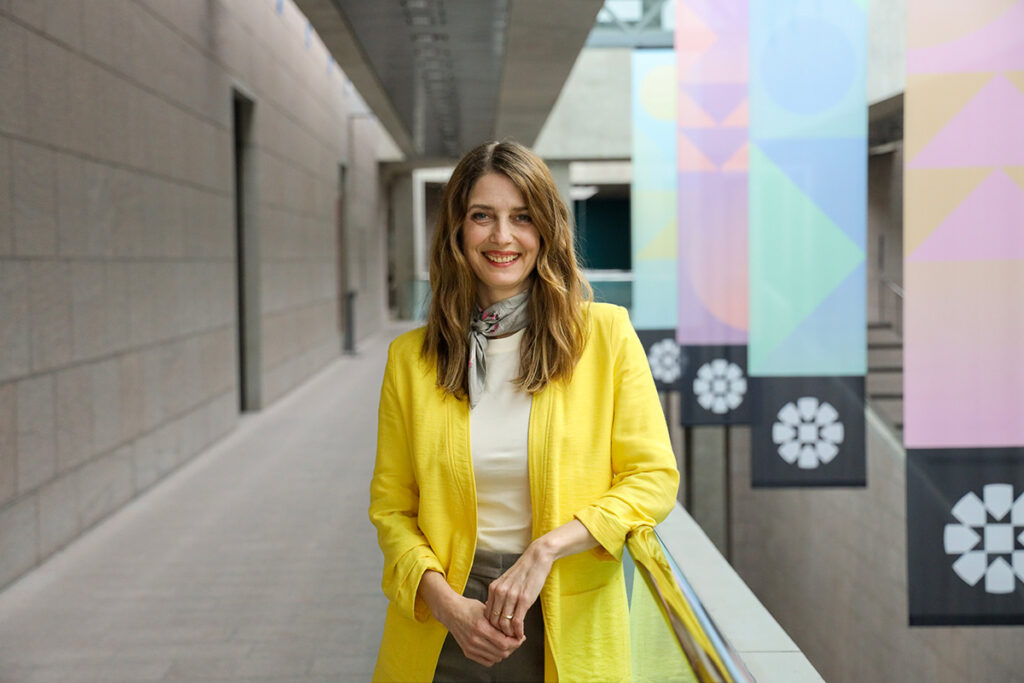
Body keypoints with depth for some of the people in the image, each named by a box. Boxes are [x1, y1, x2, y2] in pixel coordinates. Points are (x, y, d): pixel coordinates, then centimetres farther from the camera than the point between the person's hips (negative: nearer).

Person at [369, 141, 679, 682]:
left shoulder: (605, 333, -5)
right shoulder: (410, 358, -1)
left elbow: (653, 478, -6)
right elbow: (390, 507, 3)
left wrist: (545, 549, -17)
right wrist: (445, 603, -12)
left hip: (568, 634, -1)